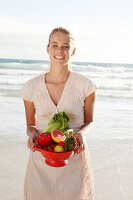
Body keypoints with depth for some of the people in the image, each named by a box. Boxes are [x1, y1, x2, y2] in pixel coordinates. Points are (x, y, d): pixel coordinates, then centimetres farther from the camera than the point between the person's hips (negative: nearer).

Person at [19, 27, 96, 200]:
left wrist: (82, 133, -15)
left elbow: (89, 121, 6)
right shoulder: (31, 87, -4)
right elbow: (30, 125, 8)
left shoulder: (85, 85, -7)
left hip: (75, 159, -1)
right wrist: (32, 133, -14)